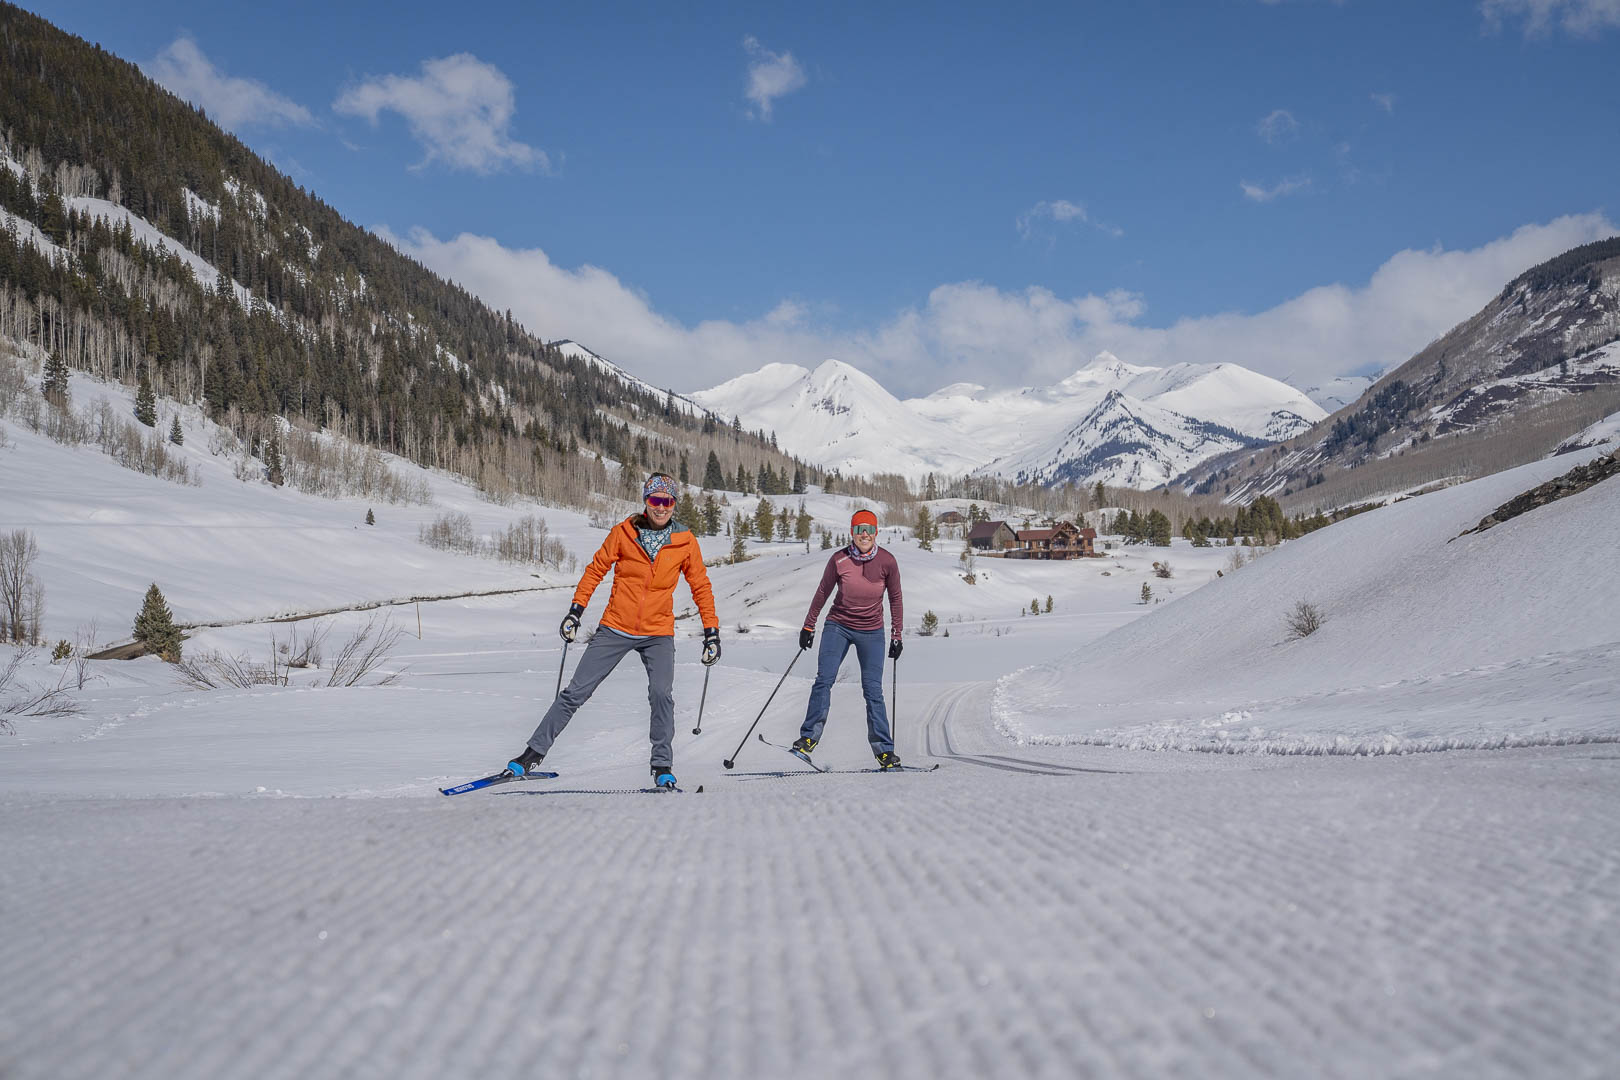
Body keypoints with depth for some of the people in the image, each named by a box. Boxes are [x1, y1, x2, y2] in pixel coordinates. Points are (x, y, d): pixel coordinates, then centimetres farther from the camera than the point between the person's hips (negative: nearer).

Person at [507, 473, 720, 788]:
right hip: (615, 628, 0)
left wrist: (712, 631, 2)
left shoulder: (685, 541, -2)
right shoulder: (624, 532, -4)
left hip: (658, 634, 0)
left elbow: (700, 585, 6)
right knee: (576, 692, 0)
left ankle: (662, 766, -5)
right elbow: (596, 569, 4)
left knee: (661, 694, -20)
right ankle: (534, 752, 10)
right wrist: (575, 610, -2)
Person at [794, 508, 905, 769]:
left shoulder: (887, 562, -10)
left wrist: (897, 635, 4)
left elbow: (895, 599, 3)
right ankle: (809, 737, -3)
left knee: (873, 691, -2)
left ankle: (884, 750, 6)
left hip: (871, 632, 0)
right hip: (838, 626, 0)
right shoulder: (839, 559, -11)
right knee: (824, 679, -13)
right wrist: (808, 627, 7)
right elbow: (822, 592, 2)